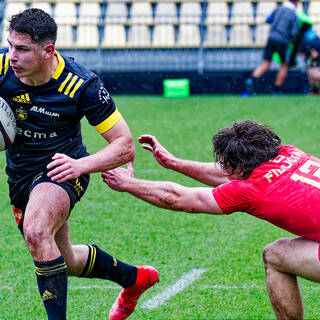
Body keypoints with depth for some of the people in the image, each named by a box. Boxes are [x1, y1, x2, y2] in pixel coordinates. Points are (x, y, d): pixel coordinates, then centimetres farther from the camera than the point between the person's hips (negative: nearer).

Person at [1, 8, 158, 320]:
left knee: (36, 232, -36)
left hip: (61, 169, -6)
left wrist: (81, 165, -37)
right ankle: (134, 278, 47)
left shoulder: (82, 85, -26)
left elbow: (125, 145, -20)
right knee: (63, 260, 22)